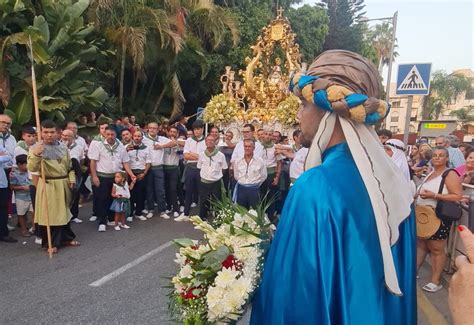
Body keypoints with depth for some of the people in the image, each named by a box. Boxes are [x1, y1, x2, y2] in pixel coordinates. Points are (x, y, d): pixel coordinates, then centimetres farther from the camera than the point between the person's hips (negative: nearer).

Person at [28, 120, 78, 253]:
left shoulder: (62, 146, 7)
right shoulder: (36, 148, -10)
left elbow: (69, 165, 15)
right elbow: (32, 168, -21)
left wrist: (72, 178, 5)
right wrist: (36, 154, -37)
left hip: (63, 184, 5)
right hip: (48, 185, -5)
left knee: (64, 212, 16)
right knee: (49, 214, 1)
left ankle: (66, 238, 29)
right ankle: (52, 243, 13)